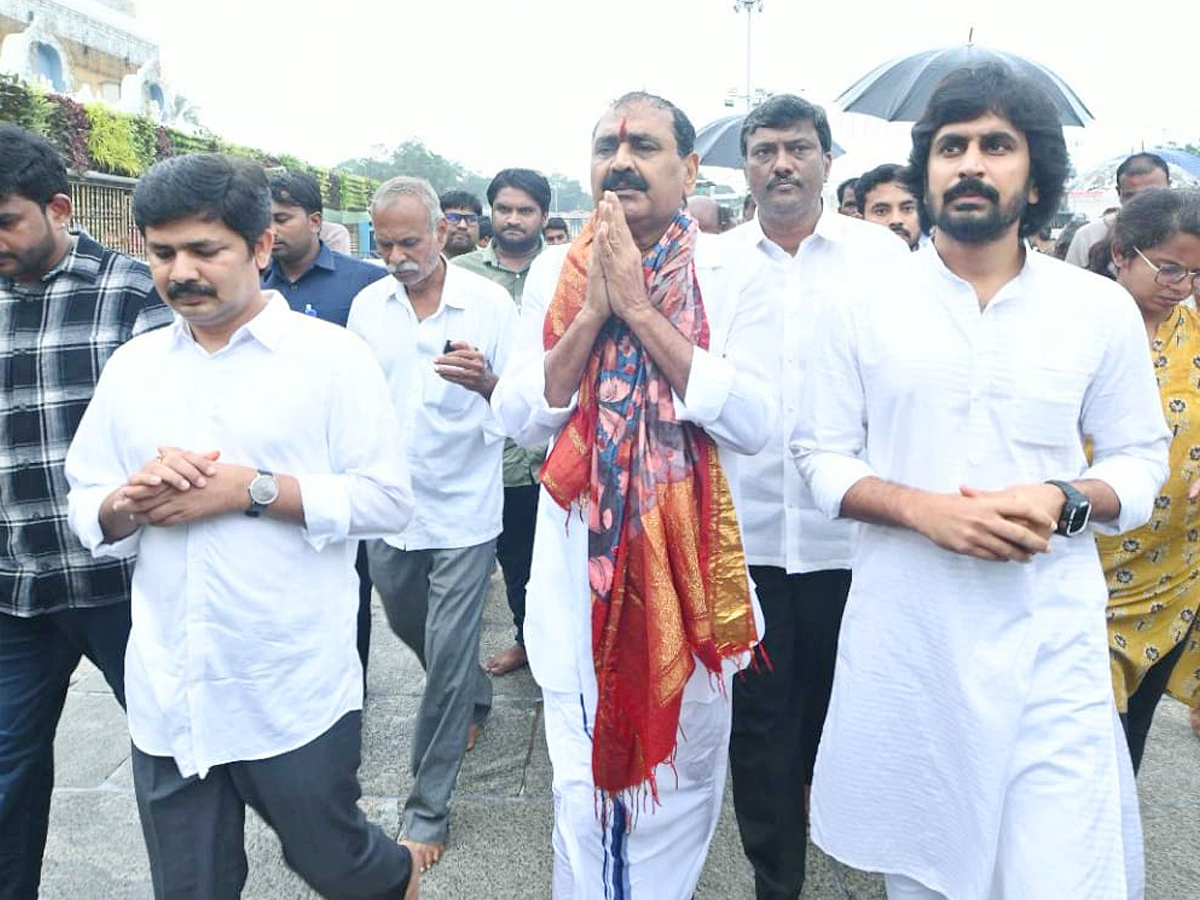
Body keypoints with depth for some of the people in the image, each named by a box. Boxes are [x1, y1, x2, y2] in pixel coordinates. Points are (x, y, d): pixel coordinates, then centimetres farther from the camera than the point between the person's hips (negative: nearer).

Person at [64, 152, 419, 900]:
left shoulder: (332, 355, -7)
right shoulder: (131, 366, 6)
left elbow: (388, 498, -10)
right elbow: (85, 513, 9)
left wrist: (253, 490, -19)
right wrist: (128, 501, -13)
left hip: (296, 695, -4)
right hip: (167, 699, 4)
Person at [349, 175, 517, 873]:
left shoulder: (490, 303, -10)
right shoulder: (367, 305, 3)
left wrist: (487, 383, -31)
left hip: (463, 510, -5)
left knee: (447, 658, -1)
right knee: (412, 630, 23)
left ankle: (428, 811, 15)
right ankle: (476, 699, 53)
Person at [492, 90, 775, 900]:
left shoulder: (731, 279, -4)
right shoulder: (555, 273, 2)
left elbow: (752, 424, -16)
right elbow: (521, 420, -3)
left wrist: (641, 309, -19)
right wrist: (593, 311, -15)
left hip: (691, 560, 0)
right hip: (582, 561, 1)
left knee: (683, 767, 16)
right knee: (584, 781, 9)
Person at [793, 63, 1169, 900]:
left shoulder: (1102, 309, 2)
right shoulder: (862, 304, 0)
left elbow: (1142, 458, 8)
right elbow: (822, 456, 1)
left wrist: (1064, 502, -13)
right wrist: (921, 508, -16)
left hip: (1050, 636, 0)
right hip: (904, 632, 0)